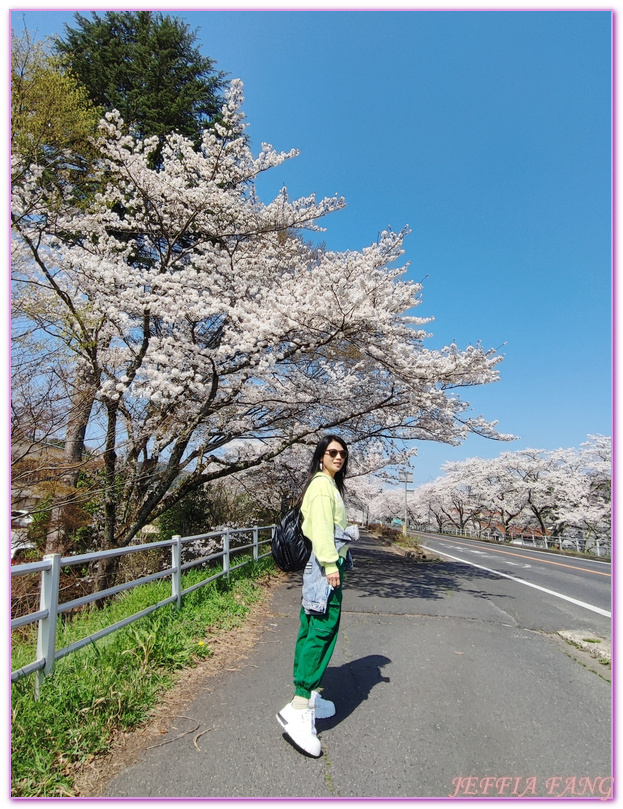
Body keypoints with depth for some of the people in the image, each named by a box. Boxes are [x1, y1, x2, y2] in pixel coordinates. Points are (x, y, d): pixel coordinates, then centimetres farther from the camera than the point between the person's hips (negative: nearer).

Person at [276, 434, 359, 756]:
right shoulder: (322, 484, -9)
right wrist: (330, 564, -25)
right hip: (325, 563, -10)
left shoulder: (329, 485, 22)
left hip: (323, 565, 10)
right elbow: (321, 525, -19)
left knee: (311, 628, 13)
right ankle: (299, 708, -15)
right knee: (324, 629, -13)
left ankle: (308, 697, 22)